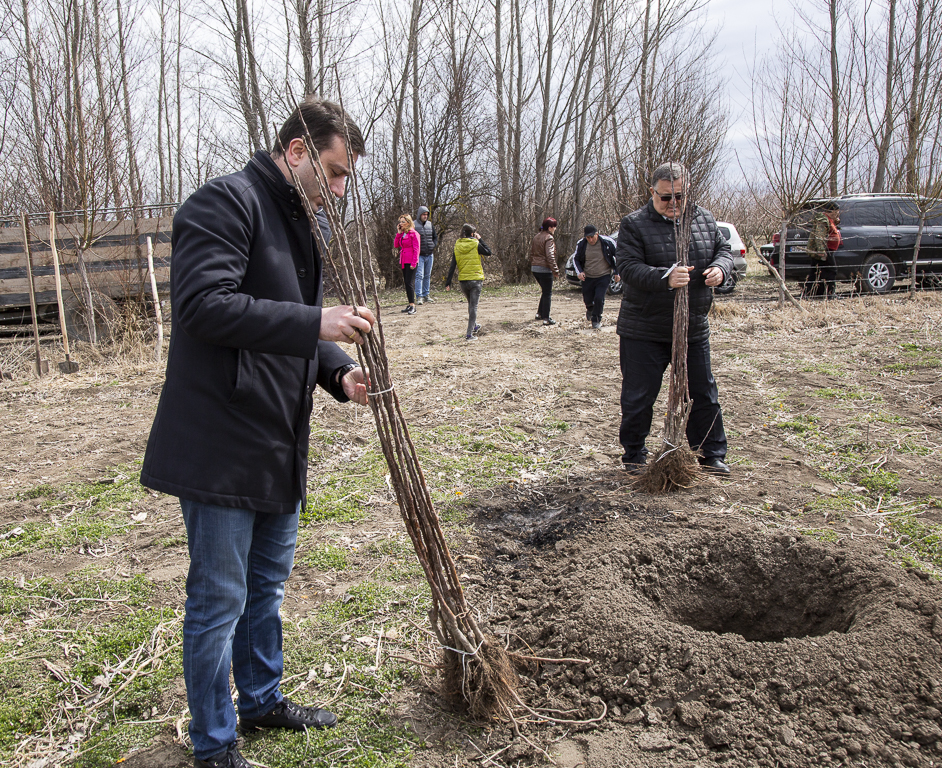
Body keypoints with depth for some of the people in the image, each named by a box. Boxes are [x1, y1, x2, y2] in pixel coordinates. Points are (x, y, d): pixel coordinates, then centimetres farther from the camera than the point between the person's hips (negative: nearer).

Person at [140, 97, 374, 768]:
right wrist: (316, 324, -30)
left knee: (268, 585, 22)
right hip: (219, 443, -9)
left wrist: (338, 372, 1)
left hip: (280, 443, 9)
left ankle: (262, 701, 43)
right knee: (219, 600, 5)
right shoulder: (225, 202, -14)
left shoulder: (312, 223, 15)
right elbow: (204, 304, -27)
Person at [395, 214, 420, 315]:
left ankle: (412, 306, -12)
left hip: (411, 262, -8)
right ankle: (410, 304, 14)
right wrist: (398, 233, 2)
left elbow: (416, 249, -11)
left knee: (409, 283, -12)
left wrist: (413, 263, -17)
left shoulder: (414, 234, -8)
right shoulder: (402, 233, 14)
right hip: (403, 261, 8)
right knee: (406, 283, 9)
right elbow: (396, 245, 7)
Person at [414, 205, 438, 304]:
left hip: (430, 254, 5)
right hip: (419, 255, -5)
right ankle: (419, 296, -9)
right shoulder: (413, 225, -6)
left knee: (427, 276, 11)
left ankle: (426, 294, 19)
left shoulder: (430, 225, 11)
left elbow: (435, 236, 22)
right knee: (419, 275, -10)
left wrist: (433, 245, 6)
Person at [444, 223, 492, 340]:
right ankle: (469, 334, -9)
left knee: (471, 303, 25)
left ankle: (474, 326, 42)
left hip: (462, 280, 4)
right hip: (476, 279, -4)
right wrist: (480, 240, 12)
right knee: (473, 306, -2)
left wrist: (448, 282, 2)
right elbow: (488, 252, 7)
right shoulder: (475, 244, -8)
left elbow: (452, 265, 1)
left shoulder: (457, 246, 2)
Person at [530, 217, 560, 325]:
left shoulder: (536, 237, 13)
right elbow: (550, 256, -20)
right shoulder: (549, 238, -13)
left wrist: (532, 266, 26)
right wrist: (555, 270, -17)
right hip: (545, 269, -8)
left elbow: (531, 252, 19)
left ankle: (539, 313, 26)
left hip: (535, 268, 8)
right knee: (547, 294, -1)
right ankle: (546, 319, -1)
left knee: (544, 291, 22)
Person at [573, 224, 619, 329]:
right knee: (587, 300, 9)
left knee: (599, 298, -14)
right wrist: (579, 271, -8)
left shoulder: (608, 242, -13)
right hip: (587, 277, 2)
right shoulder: (581, 244, -7)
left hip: (604, 277, -2)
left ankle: (596, 320, 8)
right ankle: (590, 309, 47)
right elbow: (575, 259, 8)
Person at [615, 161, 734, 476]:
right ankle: (634, 456, 22)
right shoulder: (634, 224, -8)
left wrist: (720, 268, -9)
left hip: (694, 329, 4)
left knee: (704, 394, 12)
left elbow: (723, 249, 15)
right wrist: (665, 278, -34)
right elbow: (628, 268, -18)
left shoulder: (704, 219, 7)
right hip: (643, 331, -4)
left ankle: (711, 454, 27)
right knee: (638, 397, 5)